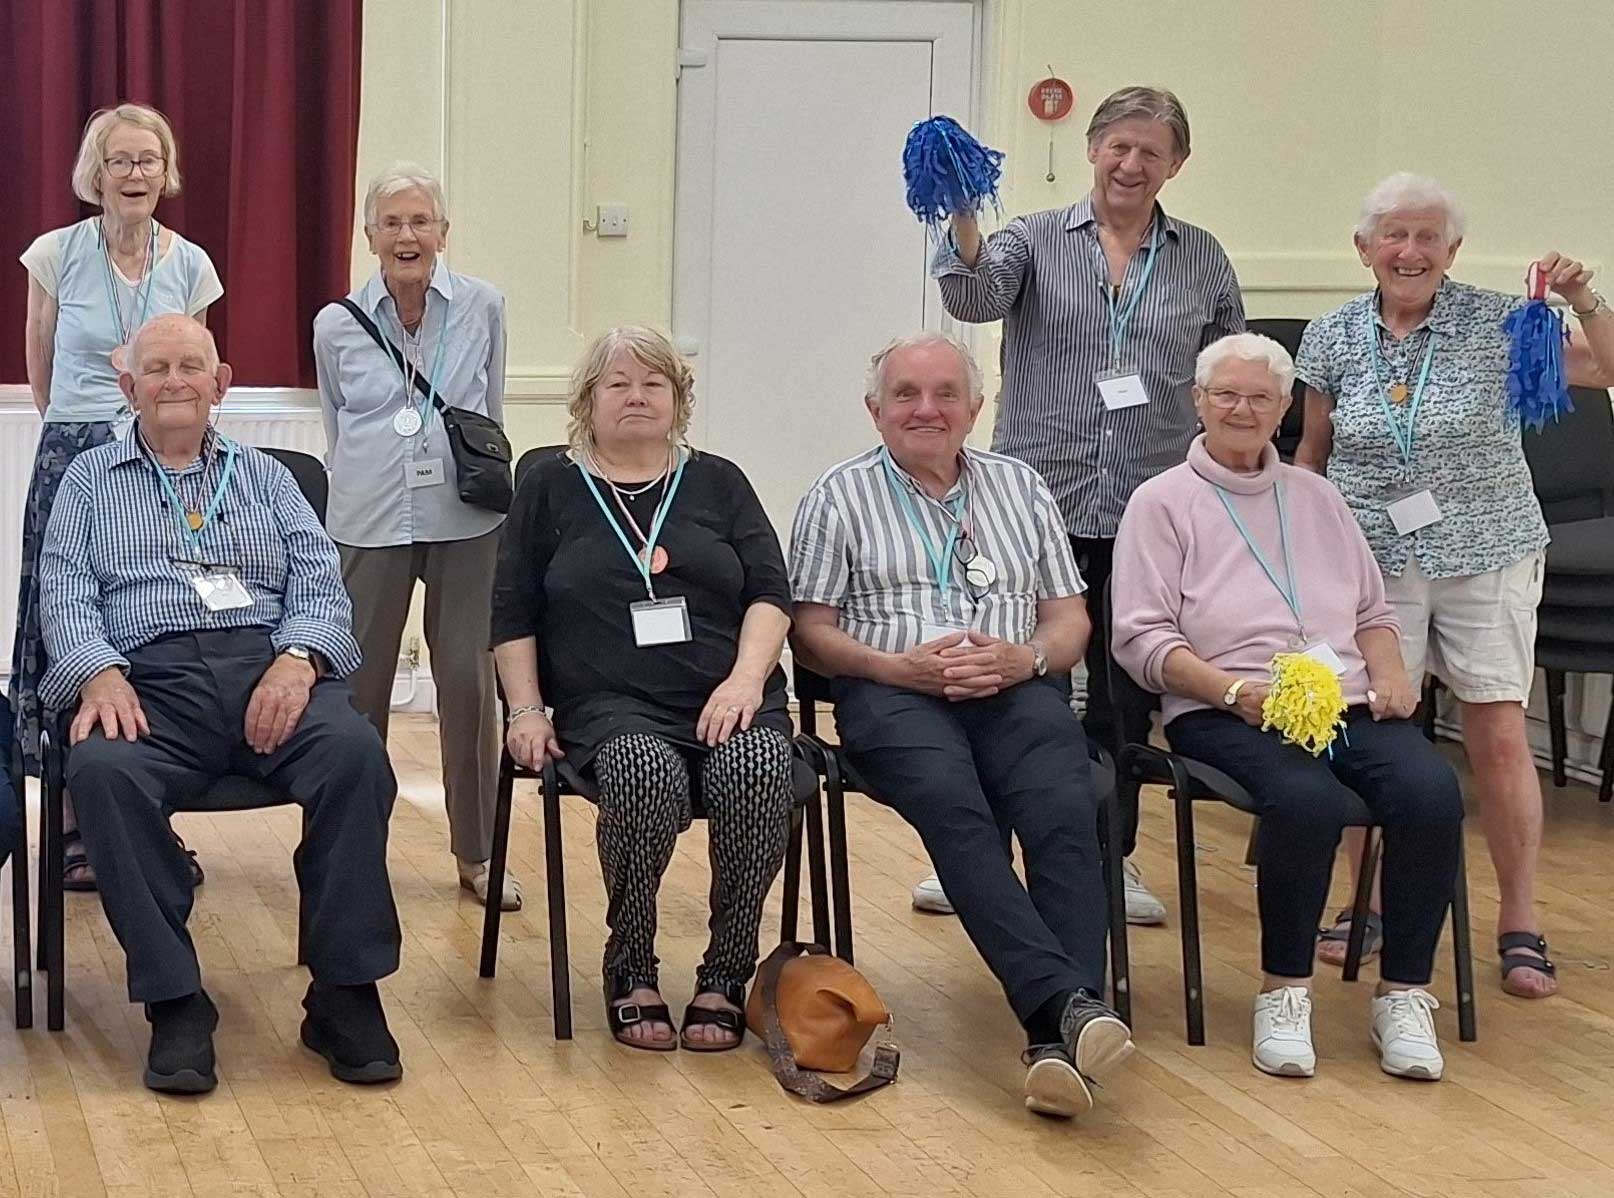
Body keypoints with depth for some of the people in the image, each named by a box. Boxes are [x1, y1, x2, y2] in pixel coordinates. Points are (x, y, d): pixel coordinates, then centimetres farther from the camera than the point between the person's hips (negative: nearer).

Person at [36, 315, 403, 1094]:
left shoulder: (265, 477, 25)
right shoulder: (90, 480, 23)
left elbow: (321, 584, 12)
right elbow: (64, 592, 9)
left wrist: (298, 659, -10)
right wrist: (99, 672, -13)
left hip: (270, 670, 1)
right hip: (151, 678, -1)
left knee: (356, 755, -32)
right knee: (103, 770, -36)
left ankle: (345, 993, -22)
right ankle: (174, 1002, -27)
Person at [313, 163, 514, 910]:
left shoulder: (483, 308, 3)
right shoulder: (336, 326, 4)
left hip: (464, 518, 0)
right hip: (368, 524, 0)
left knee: (468, 681, 1)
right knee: (360, 683, 3)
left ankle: (477, 854, 13)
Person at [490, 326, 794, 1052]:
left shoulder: (719, 484, 20)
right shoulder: (550, 488, 17)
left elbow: (770, 592, 10)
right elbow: (512, 614, 14)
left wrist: (747, 677, -7)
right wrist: (525, 710, 1)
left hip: (726, 701, 1)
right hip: (612, 707, -1)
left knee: (755, 771, -35)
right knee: (648, 773, -38)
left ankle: (727, 973, -19)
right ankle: (630, 971, -17)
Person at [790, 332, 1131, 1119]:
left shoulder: (1019, 486, 23)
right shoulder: (839, 497, 15)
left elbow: (1070, 618, 19)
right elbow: (811, 632, 8)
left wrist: (1024, 656, -4)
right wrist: (896, 665, -10)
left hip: (1015, 690, 2)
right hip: (893, 693, -2)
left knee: (1065, 810, -31)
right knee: (956, 809, -36)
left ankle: (1058, 1042, -43)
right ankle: (1067, 1001, -48)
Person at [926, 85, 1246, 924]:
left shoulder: (1202, 262, 9)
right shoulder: (1036, 240, 2)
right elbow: (976, 298, -17)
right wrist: (962, 219, -34)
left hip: (1148, 512, 2)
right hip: (1039, 500, -2)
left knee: (1125, 694, 10)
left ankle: (1110, 856, 23)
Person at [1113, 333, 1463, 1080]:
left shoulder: (1315, 497, 25)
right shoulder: (1163, 502, 8)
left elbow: (1372, 612, 27)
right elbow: (1140, 637, -1)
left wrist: (1391, 674, 4)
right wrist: (1234, 690, -15)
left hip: (1349, 705, 5)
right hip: (1228, 713, -4)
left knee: (1432, 793, -26)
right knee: (1309, 800, -36)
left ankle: (1404, 996, -16)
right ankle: (1284, 992, -18)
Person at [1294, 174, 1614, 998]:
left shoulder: (1496, 324, -5)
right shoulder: (1333, 339, 2)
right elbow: (1312, 451, 13)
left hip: (1487, 556, -1)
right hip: (1374, 559, 2)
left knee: (1500, 738, -2)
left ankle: (1520, 927, 8)